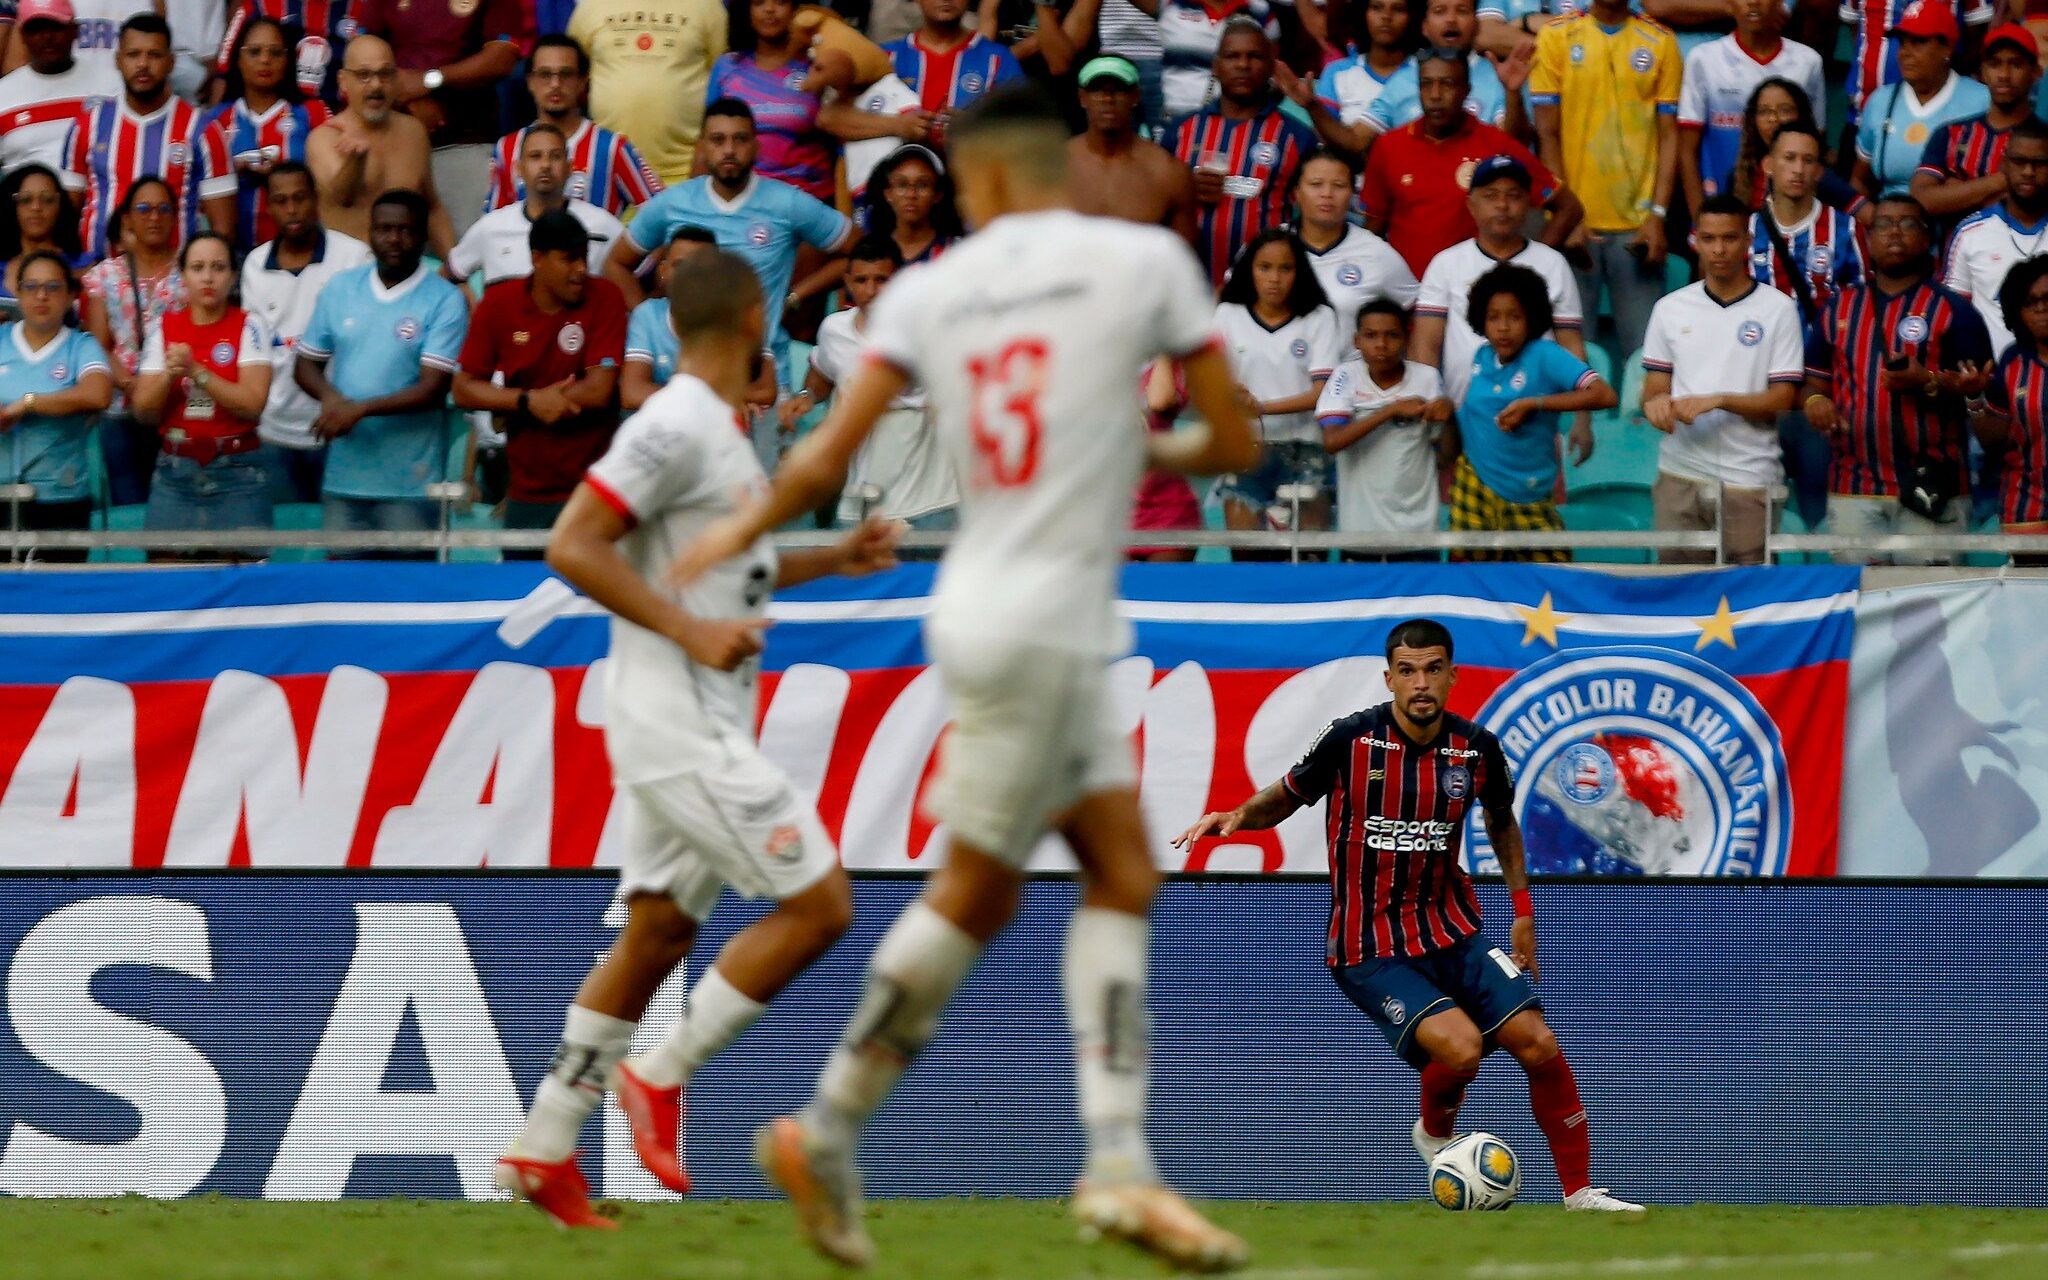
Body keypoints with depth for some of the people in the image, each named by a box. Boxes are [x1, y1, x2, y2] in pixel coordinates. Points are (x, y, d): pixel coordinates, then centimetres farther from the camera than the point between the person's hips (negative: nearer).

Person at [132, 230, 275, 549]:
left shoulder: (248, 328, -1)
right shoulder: (163, 329, 7)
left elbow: (252, 403, -13)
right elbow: (143, 412, 4)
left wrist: (194, 371, -18)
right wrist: (169, 375, -14)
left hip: (236, 477, -2)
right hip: (174, 474, 2)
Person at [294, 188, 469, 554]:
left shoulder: (445, 301, -5)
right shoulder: (340, 289, 9)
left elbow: (434, 388, -11)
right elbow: (307, 363, 15)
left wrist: (362, 409, -18)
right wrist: (330, 396, -8)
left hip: (409, 483, -4)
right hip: (343, 478, 4)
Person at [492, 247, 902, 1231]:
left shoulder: (716, 430, 16)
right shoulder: (675, 427, -15)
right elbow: (572, 547, -20)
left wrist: (833, 559, 21)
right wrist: (693, 632, -23)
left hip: (700, 725, 10)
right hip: (680, 726, -10)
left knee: (656, 933, 11)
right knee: (819, 904, -10)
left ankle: (544, 1149, 13)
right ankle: (662, 1076, -3)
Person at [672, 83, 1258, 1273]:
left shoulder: (929, 291, 4)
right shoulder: (1146, 260, -5)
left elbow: (827, 459, 4)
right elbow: (1236, 442, -1)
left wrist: (743, 530, 21)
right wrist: (1158, 450, 20)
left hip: (989, 606, 5)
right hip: (1042, 628, -5)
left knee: (1124, 871, 9)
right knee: (974, 896, 4)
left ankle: (1119, 1161, 1)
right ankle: (828, 1134, 9)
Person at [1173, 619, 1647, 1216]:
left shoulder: (1477, 748, -3)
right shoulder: (1351, 739, -13)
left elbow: (1500, 819, 18)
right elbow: (1287, 796, 3)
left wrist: (1523, 912, 15)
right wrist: (1239, 817, -18)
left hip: (1453, 931, 4)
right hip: (1369, 949, -4)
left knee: (1539, 1047, -7)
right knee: (1461, 1049, -25)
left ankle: (1579, 1190, 9)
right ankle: (1435, 1134, 10)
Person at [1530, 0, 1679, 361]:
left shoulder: (1661, 43, 7)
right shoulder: (1556, 36, 5)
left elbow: (1669, 135, 5)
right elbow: (1547, 134, 2)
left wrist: (1657, 215, -5)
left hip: (1637, 224, 0)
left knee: (1645, 343, -3)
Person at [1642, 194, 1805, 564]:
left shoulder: (1778, 309, 1)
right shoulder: (1670, 309, 10)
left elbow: (1783, 398, -3)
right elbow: (1654, 386, 12)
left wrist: (1718, 401, -17)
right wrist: (1657, 404, -12)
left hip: (1749, 479, -3)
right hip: (1680, 474, 3)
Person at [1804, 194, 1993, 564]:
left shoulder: (1953, 311, 2)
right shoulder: (1840, 309, 15)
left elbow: (1980, 391, -2)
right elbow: (1817, 378, 21)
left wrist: (1927, 382, -19)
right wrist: (1815, 399, -2)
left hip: (1929, 490, -4)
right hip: (1852, 488, 4)